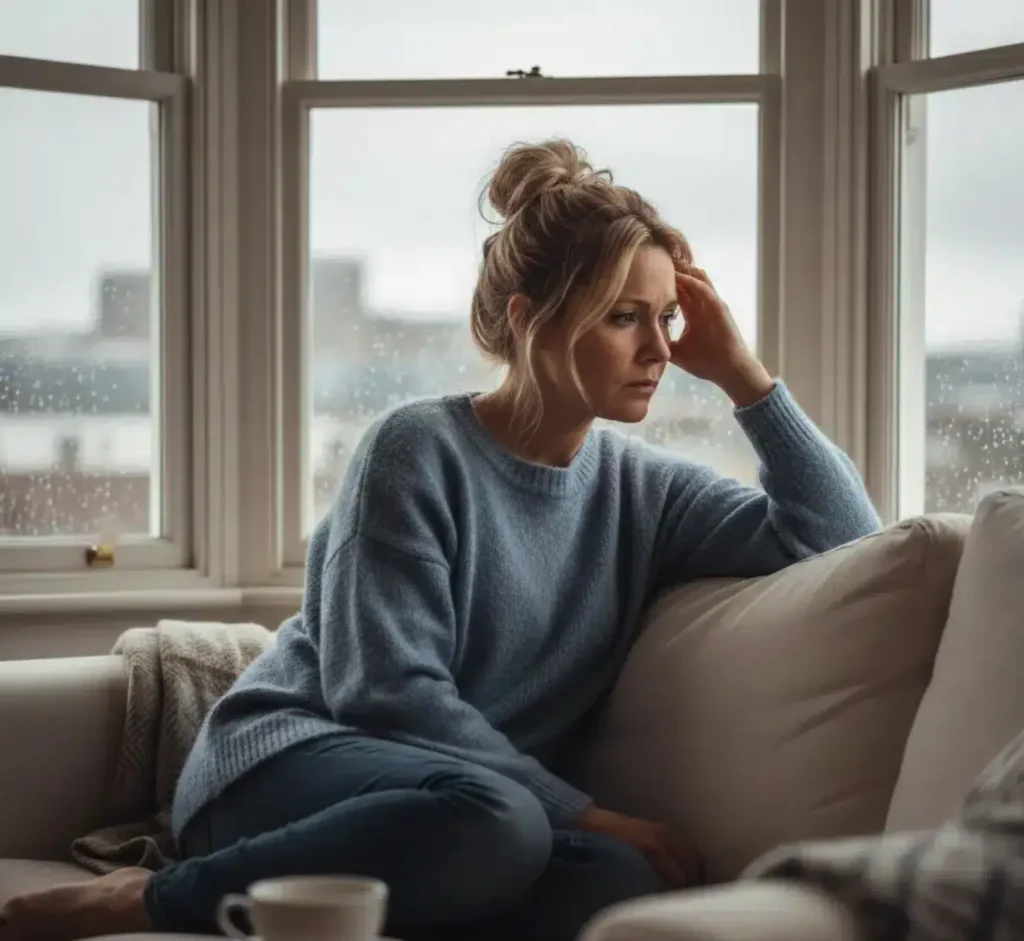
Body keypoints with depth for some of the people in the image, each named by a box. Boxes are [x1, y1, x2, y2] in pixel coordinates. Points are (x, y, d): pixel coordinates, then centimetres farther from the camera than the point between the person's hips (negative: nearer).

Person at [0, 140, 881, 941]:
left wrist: (743, 376, 0)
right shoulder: (421, 451, -7)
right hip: (290, 760, -5)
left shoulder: (641, 490, 10)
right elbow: (390, 689, -13)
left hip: (480, 804, 5)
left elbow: (843, 535, 6)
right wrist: (579, 809, -17)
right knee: (494, 821, -39)